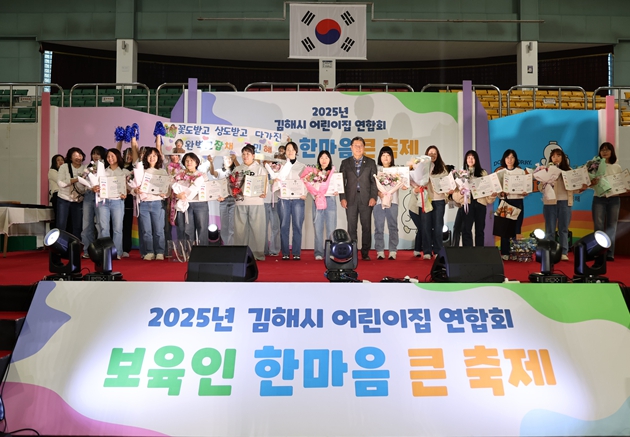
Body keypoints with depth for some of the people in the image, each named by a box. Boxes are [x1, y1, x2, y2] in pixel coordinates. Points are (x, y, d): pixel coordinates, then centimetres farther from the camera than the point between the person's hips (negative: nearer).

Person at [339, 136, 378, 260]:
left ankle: (365, 253, 7)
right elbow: (341, 181, 6)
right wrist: (342, 198, -3)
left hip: (366, 199, 0)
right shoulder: (345, 163, 10)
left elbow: (374, 181, 4)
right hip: (351, 199, 0)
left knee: (366, 227, 1)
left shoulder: (371, 162, 9)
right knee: (351, 227, 2)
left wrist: (373, 197, -7)